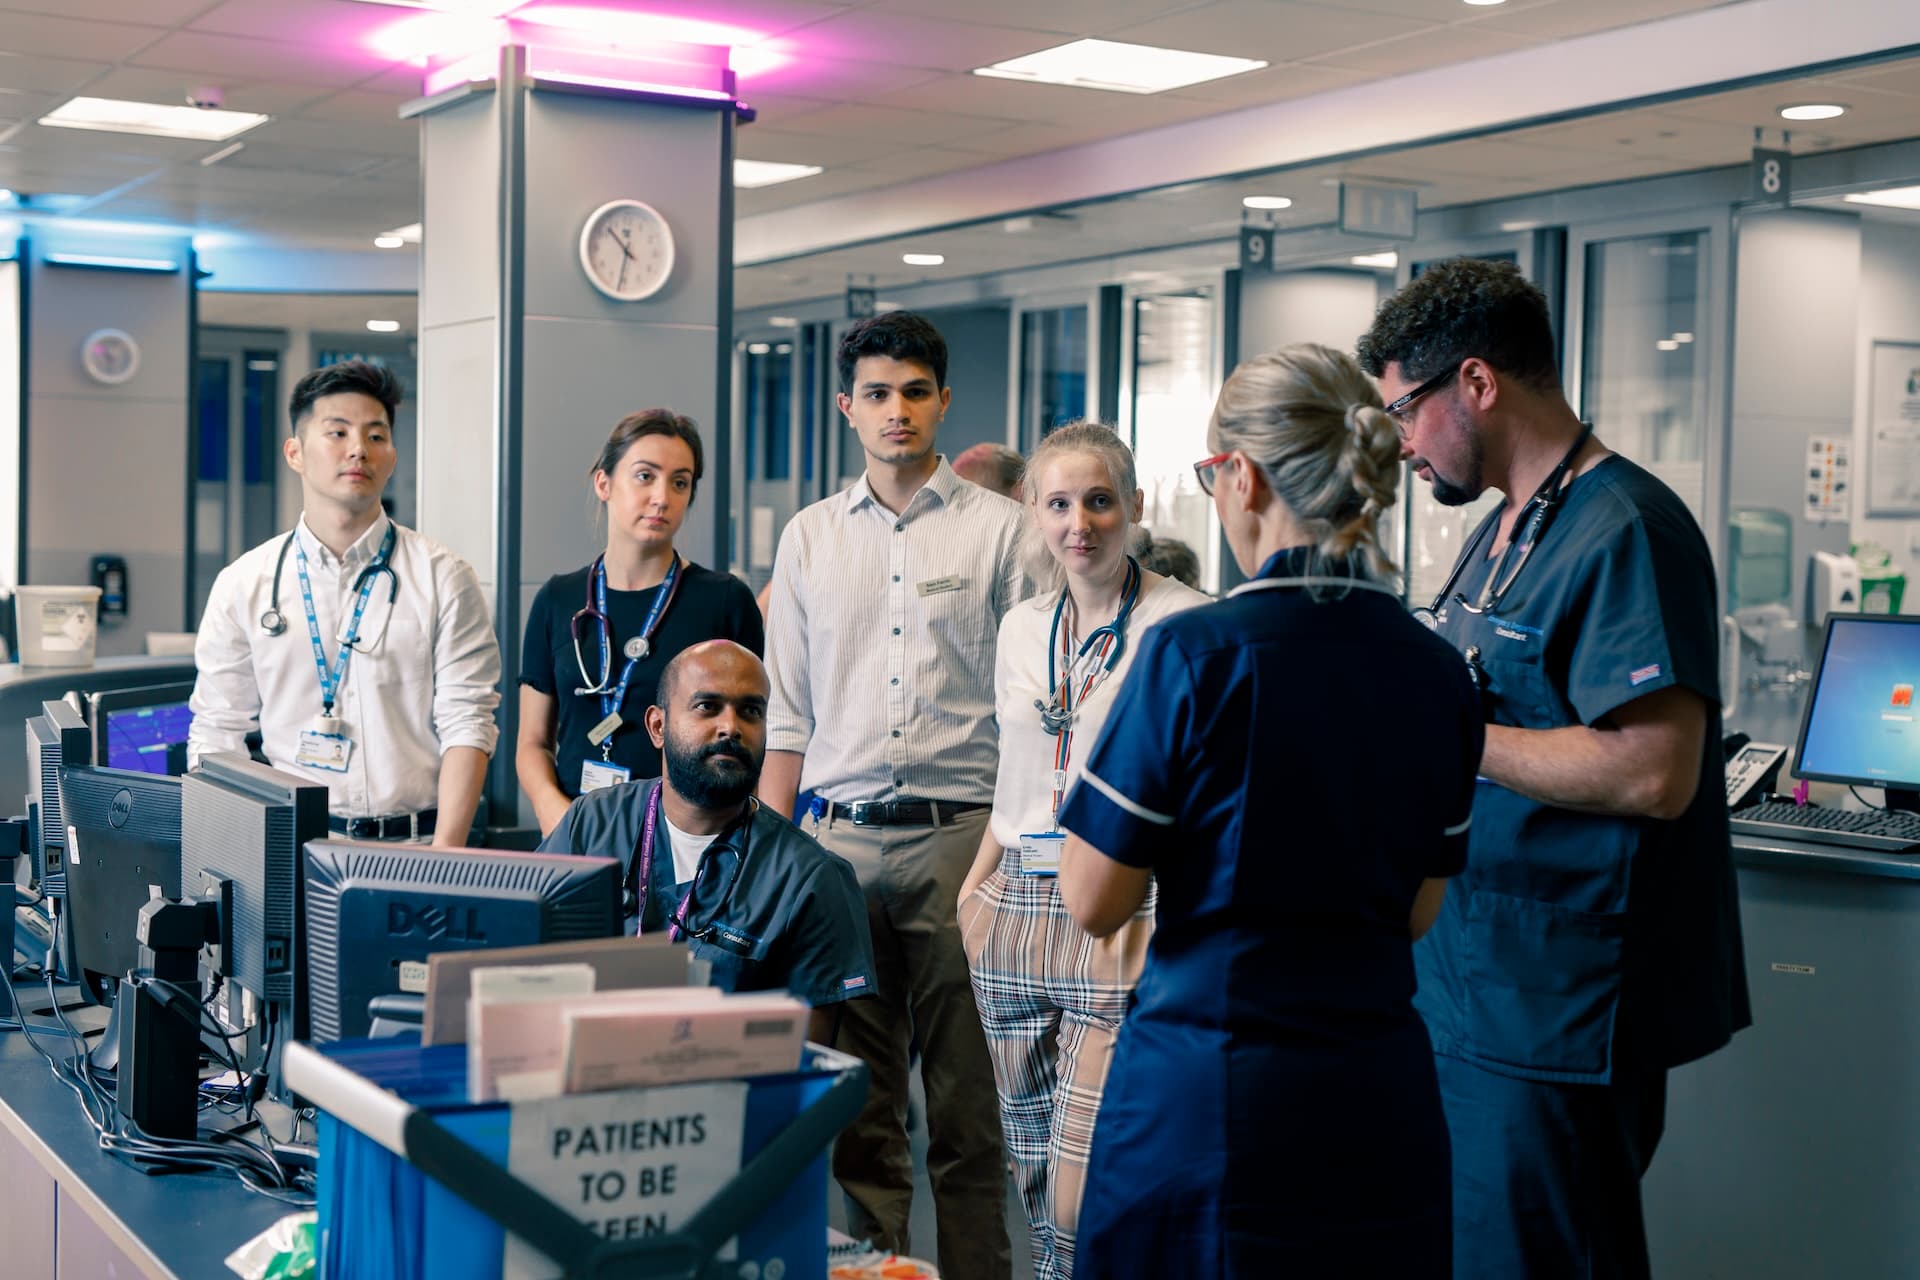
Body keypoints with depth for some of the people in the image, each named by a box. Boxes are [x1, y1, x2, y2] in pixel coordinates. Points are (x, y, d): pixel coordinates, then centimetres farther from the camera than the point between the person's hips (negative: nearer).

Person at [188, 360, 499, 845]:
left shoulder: (443, 579, 4)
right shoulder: (243, 586, 9)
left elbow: (465, 724, -3)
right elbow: (216, 735, 10)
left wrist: (445, 859, -14)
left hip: (413, 845, -1)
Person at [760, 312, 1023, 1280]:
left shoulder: (998, 528, 2)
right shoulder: (810, 538, 11)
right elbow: (786, 716, 12)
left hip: (960, 835, -3)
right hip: (840, 836, 3)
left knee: (968, 1096, 1)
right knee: (858, 1094, 9)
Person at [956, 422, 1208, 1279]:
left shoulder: (1184, 624, -7)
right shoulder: (1021, 628, 12)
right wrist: (977, 886, 13)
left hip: (1128, 922, -6)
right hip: (1019, 915, 6)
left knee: (1085, 1209, -10)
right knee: (1033, 1178, 11)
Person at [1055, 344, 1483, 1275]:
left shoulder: (1195, 653, -15)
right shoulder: (1438, 673, 2)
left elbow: (1095, 903, -10)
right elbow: (1418, 910, 12)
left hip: (1208, 1104, -5)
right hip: (1381, 1109, 5)